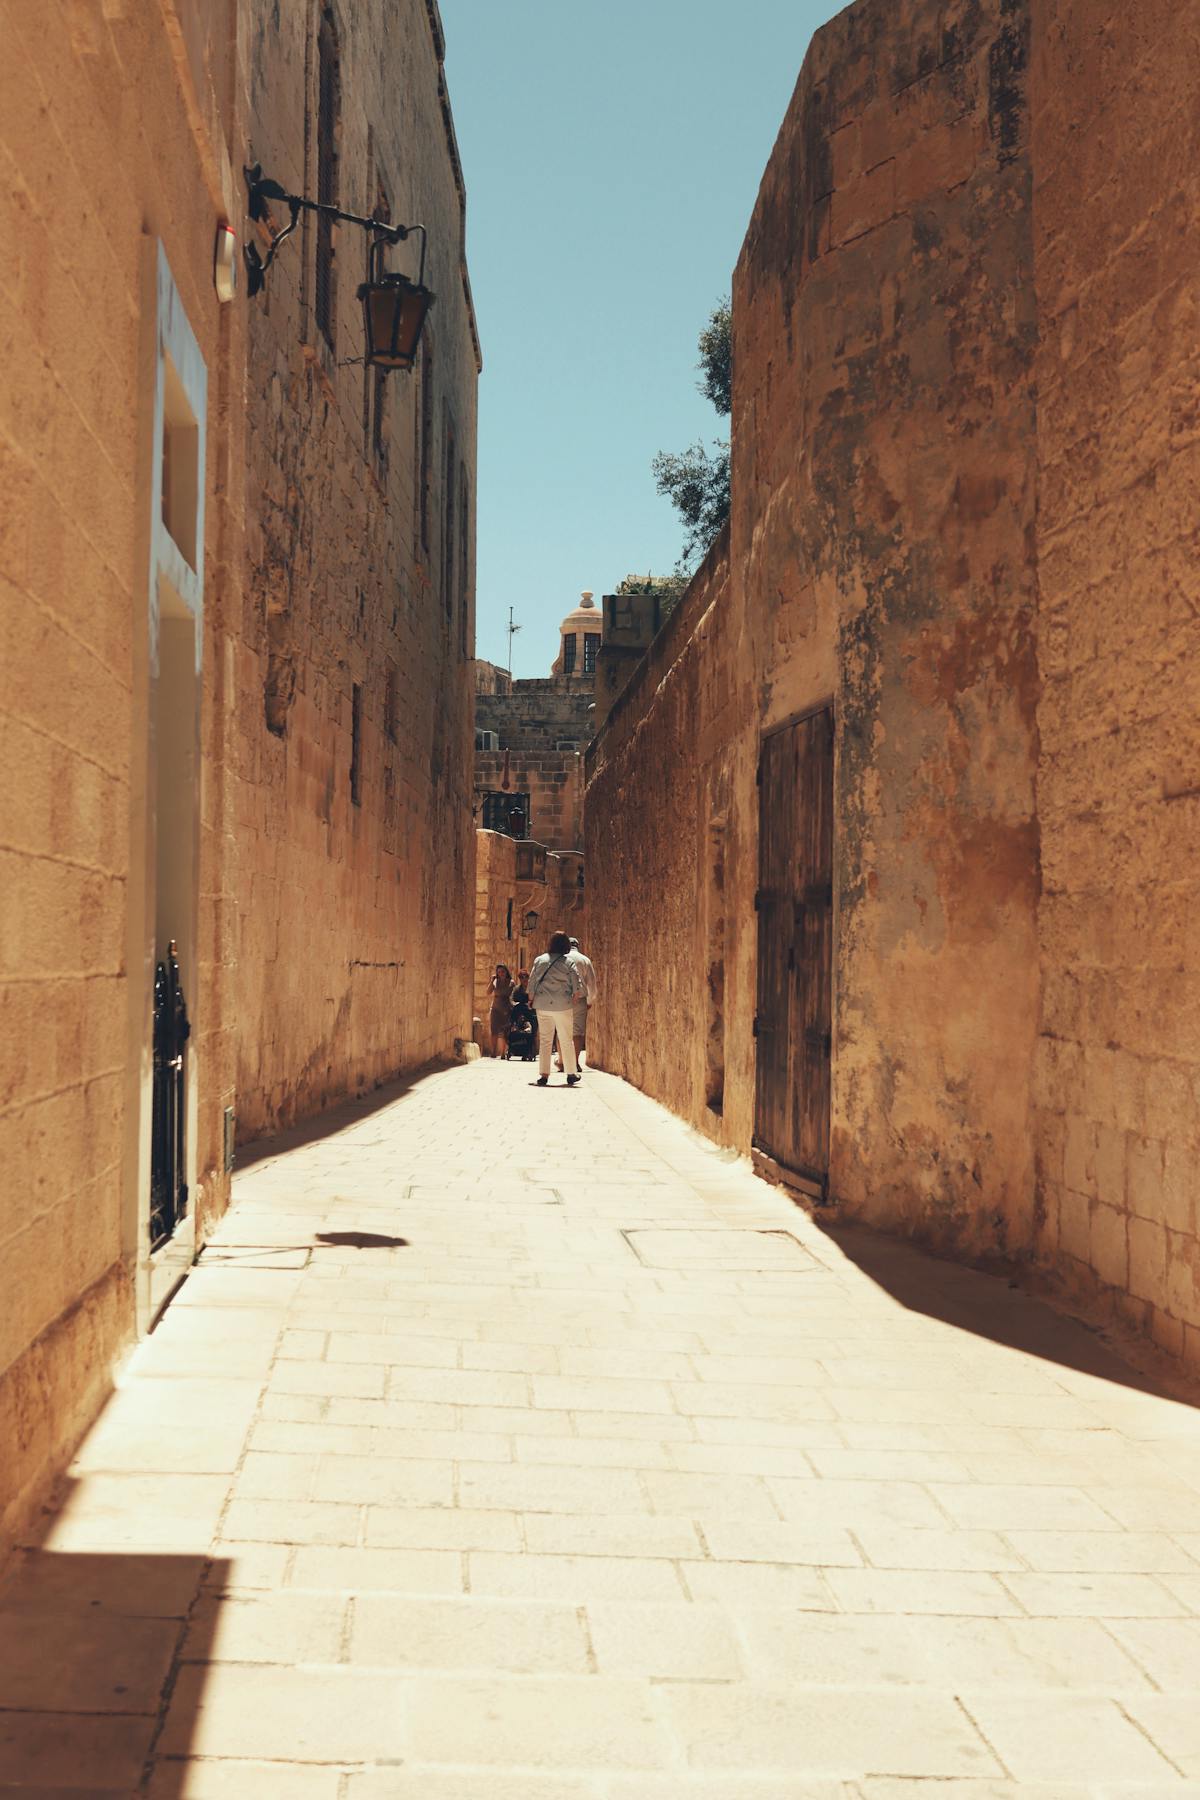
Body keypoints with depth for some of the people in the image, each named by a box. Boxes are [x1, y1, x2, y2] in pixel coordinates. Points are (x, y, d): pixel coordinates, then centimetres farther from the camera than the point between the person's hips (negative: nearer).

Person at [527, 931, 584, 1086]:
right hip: (562, 1006, -2)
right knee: (567, 1040, 8)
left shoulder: (540, 960, 3)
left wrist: (531, 999, 16)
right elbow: (578, 984, -6)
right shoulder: (568, 961, -4)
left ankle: (543, 1074, 2)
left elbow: (532, 982, 4)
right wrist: (574, 997, 12)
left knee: (545, 1040, 7)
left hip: (542, 1005, 2)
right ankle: (571, 1074, 13)